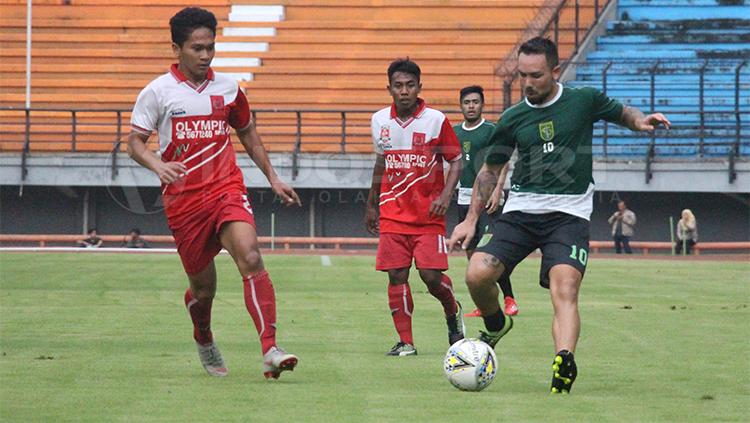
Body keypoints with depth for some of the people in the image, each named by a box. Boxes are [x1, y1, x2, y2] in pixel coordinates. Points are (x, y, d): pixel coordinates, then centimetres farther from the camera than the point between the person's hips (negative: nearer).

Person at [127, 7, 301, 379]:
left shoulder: (227, 87, 9)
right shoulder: (158, 92, -1)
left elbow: (247, 134, 23)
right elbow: (134, 142, -1)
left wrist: (272, 178, 21)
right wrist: (159, 166, -21)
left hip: (227, 188, 1)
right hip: (183, 200, -1)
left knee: (250, 256, -24)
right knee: (203, 285, 7)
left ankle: (270, 351, -31)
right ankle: (204, 341, 41)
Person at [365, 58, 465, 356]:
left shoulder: (436, 120, -6)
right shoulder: (380, 121, 5)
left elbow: (455, 161, 1)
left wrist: (445, 195, -15)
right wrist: (371, 205, 24)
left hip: (428, 214, -3)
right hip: (392, 214, 3)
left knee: (431, 274, -11)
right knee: (396, 276, -3)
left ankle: (453, 312, 20)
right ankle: (405, 342, 4)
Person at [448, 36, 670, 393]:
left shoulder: (584, 101, 3)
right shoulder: (512, 119, 8)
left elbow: (622, 114, 20)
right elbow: (490, 170, 19)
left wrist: (641, 120, -3)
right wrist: (471, 220, 15)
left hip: (570, 213, -3)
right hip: (520, 210, 3)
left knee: (565, 289, -24)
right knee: (477, 275, -14)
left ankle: (563, 362, -41)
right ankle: (496, 325, 17)